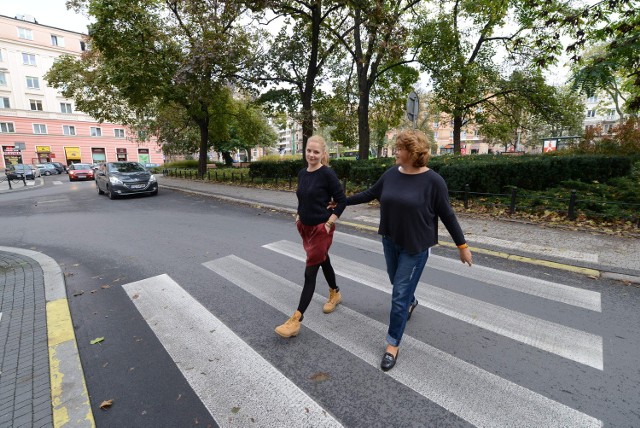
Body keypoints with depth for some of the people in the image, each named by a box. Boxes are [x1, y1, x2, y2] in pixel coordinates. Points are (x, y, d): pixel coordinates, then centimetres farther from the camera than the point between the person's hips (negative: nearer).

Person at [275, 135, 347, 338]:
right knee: (323, 261, 23)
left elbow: (342, 200, -13)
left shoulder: (327, 174, -15)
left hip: (321, 229, -7)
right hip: (305, 227, 7)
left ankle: (296, 320, 3)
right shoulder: (302, 173, 4)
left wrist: (329, 222, -17)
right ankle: (335, 294, 47)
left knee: (310, 272, -3)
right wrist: (299, 216, 8)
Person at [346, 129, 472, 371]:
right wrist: (344, 201, 16)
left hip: (415, 246, -5)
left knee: (399, 295, -1)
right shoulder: (391, 174, -2)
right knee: (398, 284, 24)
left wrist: (462, 245, -5)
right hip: (390, 241, 6)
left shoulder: (432, 180, -16)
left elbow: (447, 215, -10)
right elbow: (371, 193, 11)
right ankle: (411, 302, 59)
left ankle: (393, 344, 17)